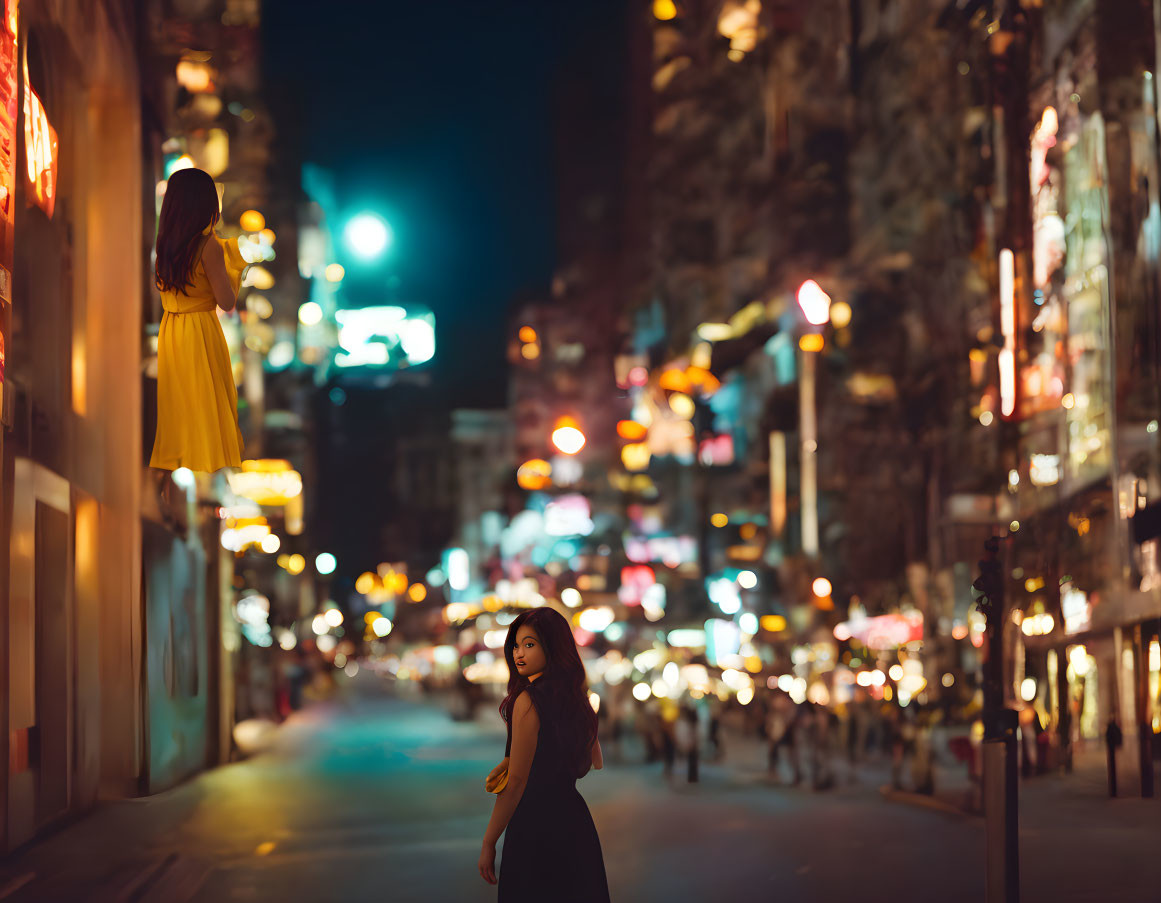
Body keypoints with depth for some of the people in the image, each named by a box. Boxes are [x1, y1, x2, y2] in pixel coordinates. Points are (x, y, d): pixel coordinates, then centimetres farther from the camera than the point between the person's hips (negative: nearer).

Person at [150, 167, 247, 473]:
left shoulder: (164, 242, 2)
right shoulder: (208, 245, -16)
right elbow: (227, 302, -15)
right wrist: (234, 267, 3)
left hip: (169, 332, 6)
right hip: (202, 332, -6)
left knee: (177, 406, 14)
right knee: (206, 406, 3)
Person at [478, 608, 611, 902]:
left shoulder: (528, 701, -16)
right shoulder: (578, 699, 7)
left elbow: (516, 781, -18)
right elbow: (596, 764, 20)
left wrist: (488, 843, -12)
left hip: (534, 828, -8)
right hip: (576, 820, 8)